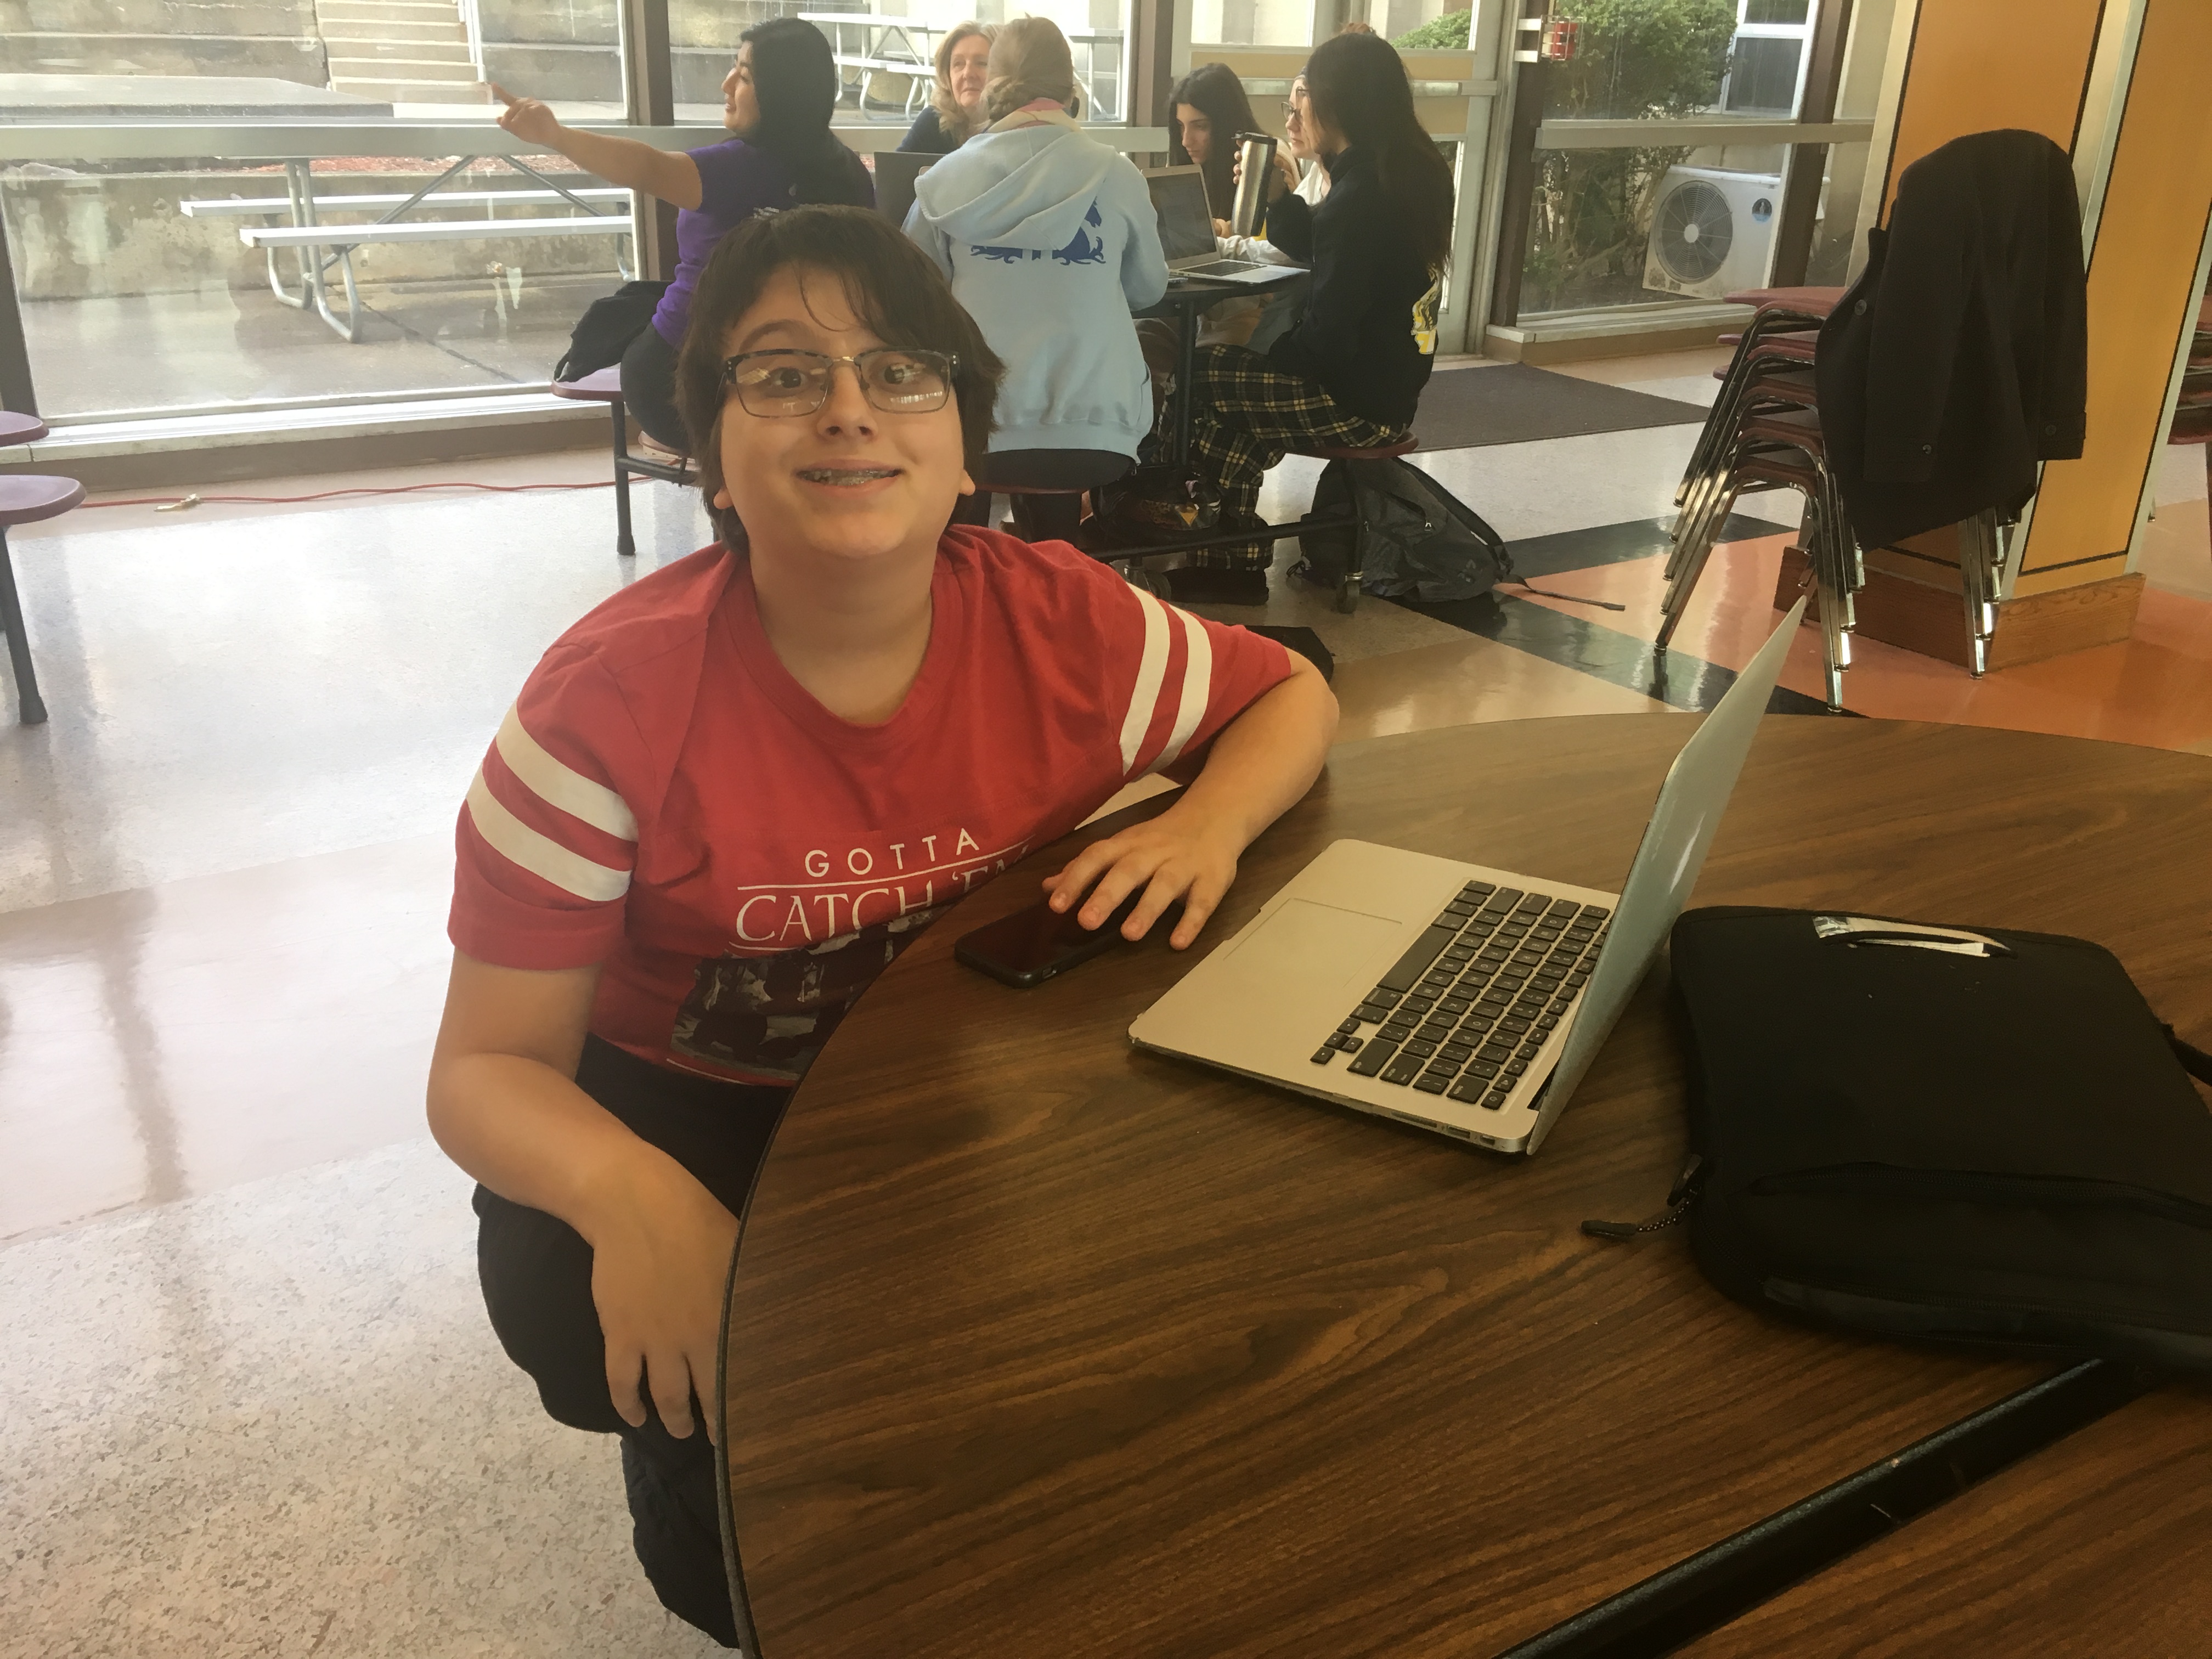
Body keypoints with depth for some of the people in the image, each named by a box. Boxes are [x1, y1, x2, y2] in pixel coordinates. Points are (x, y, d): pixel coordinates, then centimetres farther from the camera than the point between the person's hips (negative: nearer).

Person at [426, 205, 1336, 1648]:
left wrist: (1209, 825, -20)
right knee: (573, 1298, -29)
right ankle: (718, 1528, 9)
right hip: (694, 1111, -2)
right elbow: (486, 1066, -17)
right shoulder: (612, 699, -22)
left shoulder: (1060, 622, -15)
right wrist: (627, 1193, -40)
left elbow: (1295, 693, 4)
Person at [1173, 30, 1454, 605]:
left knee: (1192, 379, 0)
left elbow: (1325, 340, -23)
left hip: (1358, 398, -10)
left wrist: (1260, 343, -6)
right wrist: (1278, 198, 11)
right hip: (1389, 380, 10)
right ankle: (1233, 561, 20)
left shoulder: (1358, 199, -22)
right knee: (1225, 371, 22)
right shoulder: (1409, 172, 8)